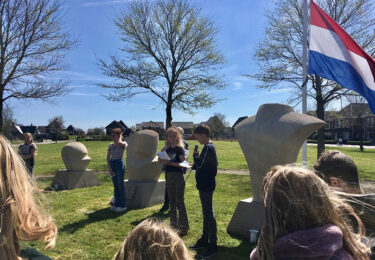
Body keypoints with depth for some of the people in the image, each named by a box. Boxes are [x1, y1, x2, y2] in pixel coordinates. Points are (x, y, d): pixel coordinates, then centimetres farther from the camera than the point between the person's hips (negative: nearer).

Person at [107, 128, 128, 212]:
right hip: (112, 164, 6)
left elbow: (119, 143, -30)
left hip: (119, 164, -6)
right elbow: (108, 157, 5)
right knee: (115, 186, 13)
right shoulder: (111, 145, 8)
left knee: (120, 186, 0)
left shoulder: (123, 144, -5)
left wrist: (120, 136, -11)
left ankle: (122, 205, 10)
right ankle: (116, 204, 23)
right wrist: (109, 168, -4)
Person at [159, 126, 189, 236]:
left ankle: (184, 227, 5)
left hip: (178, 176, -6)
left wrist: (170, 162, -22)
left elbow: (183, 163, -16)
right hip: (169, 176, 6)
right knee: (172, 201, 14)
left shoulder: (180, 148, -8)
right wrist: (162, 160, -8)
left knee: (179, 201, -4)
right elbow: (161, 160, 11)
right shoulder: (167, 149, 9)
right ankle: (174, 224, 27)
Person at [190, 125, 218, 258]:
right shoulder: (210, 147, 13)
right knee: (206, 212, 17)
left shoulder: (208, 148, -18)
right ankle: (205, 238, 30)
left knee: (208, 213, -4)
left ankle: (213, 243, 6)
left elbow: (199, 165, -21)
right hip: (205, 184, 11)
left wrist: (195, 155, -6)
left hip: (206, 185, -11)